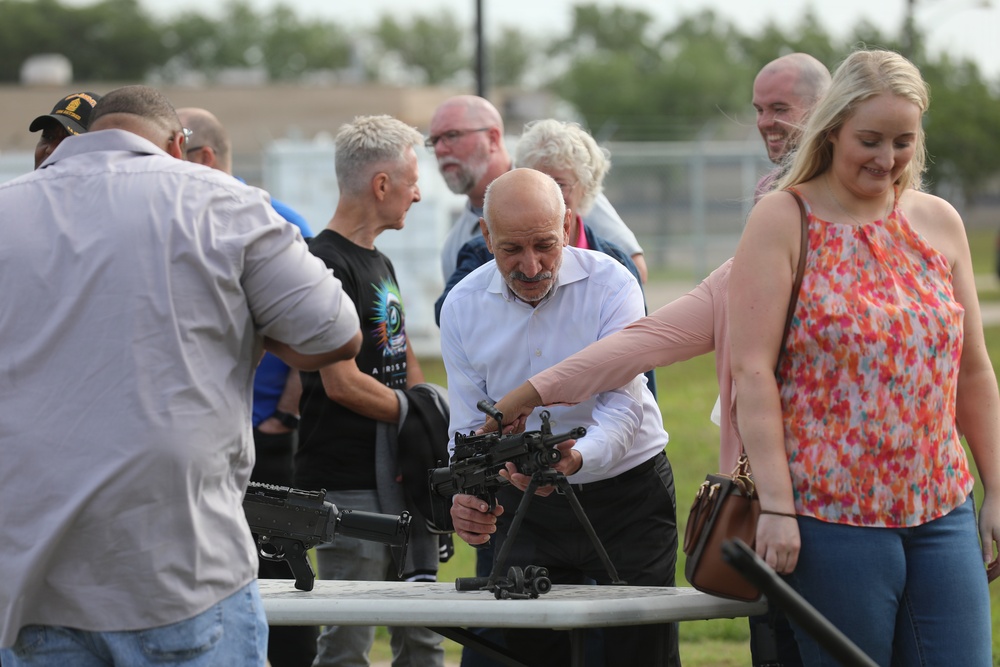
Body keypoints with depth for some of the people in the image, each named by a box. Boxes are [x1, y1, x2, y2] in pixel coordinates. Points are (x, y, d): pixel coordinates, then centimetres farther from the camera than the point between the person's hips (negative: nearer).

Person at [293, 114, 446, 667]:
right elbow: (342, 383, -17)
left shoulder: (378, 263, 19)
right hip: (350, 482, -9)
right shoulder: (329, 264, -13)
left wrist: (437, 429, 7)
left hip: (399, 476, 9)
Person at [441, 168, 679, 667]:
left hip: (627, 493, -3)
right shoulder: (463, 306, -3)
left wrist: (576, 458, -44)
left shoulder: (610, 285, -14)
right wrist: (465, 494, -23)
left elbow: (622, 406, -22)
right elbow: (468, 426, -1)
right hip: (524, 503, 3)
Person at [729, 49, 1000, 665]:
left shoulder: (938, 223, 12)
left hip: (942, 513, 4)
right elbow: (753, 371, -8)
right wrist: (776, 506, -15)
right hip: (833, 516, -4)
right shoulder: (783, 221, -1)